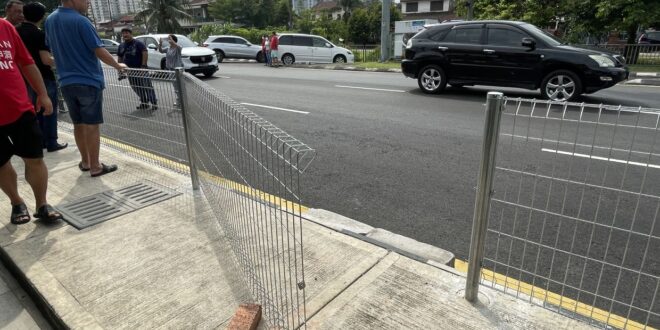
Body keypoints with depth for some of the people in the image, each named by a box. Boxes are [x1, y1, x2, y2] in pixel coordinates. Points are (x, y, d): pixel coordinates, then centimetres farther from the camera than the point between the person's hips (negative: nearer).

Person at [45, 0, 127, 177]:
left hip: (66, 82, 7)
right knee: (92, 125, -2)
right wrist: (118, 65, 0)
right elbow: (99, 51, -15)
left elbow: (52, 48, 19)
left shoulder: (50, 20, 9)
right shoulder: (80, 21, -14)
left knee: (78, 124, 14)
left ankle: (85, 161, 23)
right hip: (89, 81, -7)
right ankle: (95, 166, 4)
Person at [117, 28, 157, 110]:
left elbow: (145, 53, -15)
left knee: (147, 86, -7)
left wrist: (143, 65, -22)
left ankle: (154, 103, -3)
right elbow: (120, 58, 20)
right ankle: (144, 103, 21)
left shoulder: (138, 43, -6)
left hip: (140, 69, -7)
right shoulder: (121, 46, 14)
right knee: (137, 88, 10)